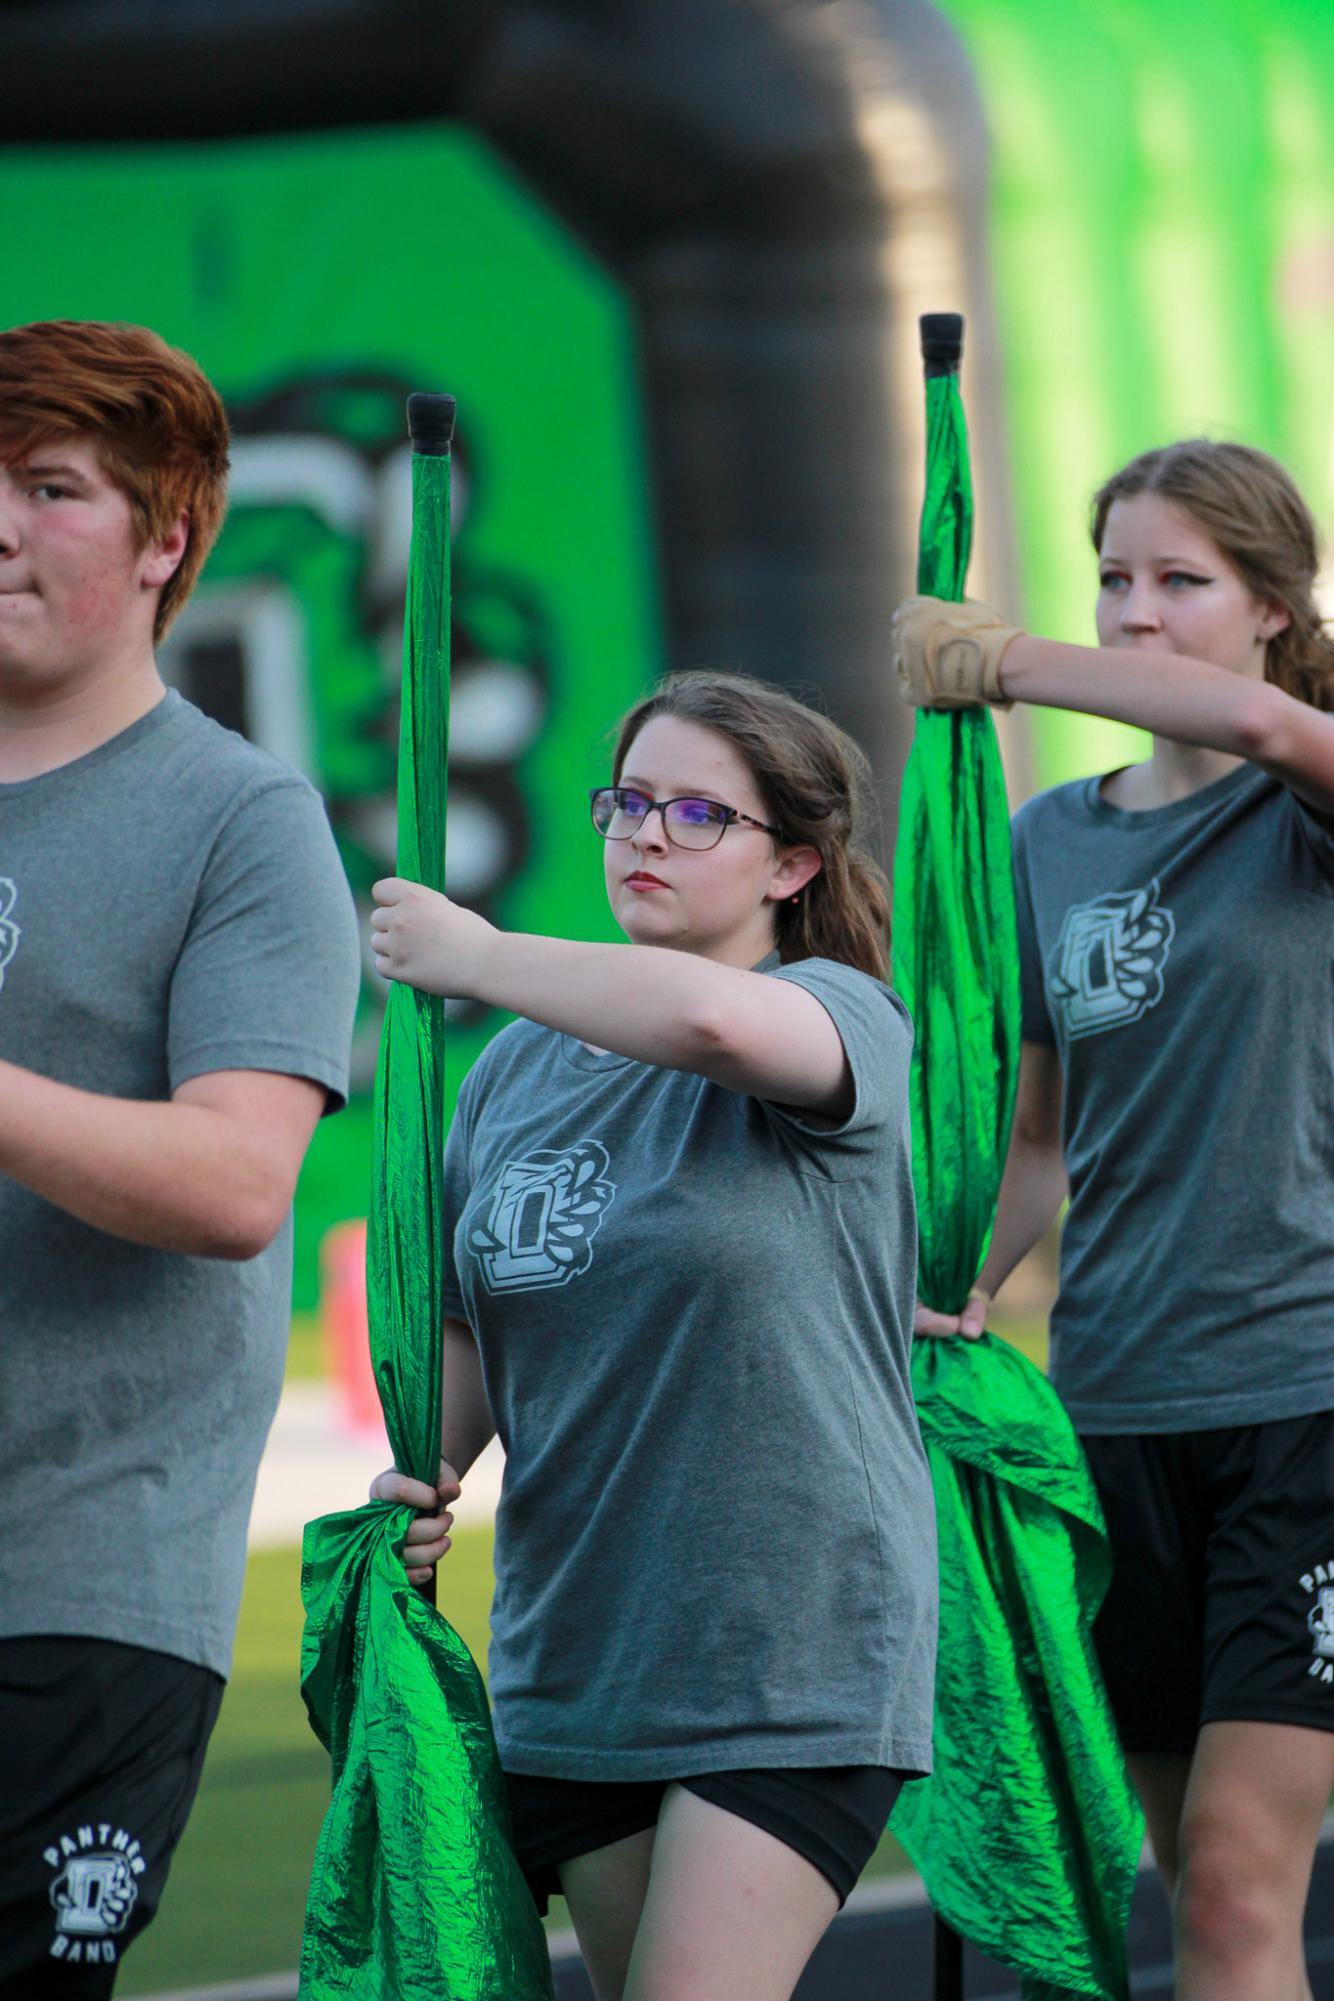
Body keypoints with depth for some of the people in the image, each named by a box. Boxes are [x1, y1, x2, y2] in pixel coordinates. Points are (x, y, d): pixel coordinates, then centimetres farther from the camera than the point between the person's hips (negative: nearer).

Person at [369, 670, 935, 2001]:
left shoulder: (840, 1018, -8)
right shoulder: (522, 1064, 11)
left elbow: (709, 1021, -33)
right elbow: (469, 1321, 21)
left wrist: (468, 956, -19)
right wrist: (427, 1472, 0)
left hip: (789, 1654, -6)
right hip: (571, 1659, 6)